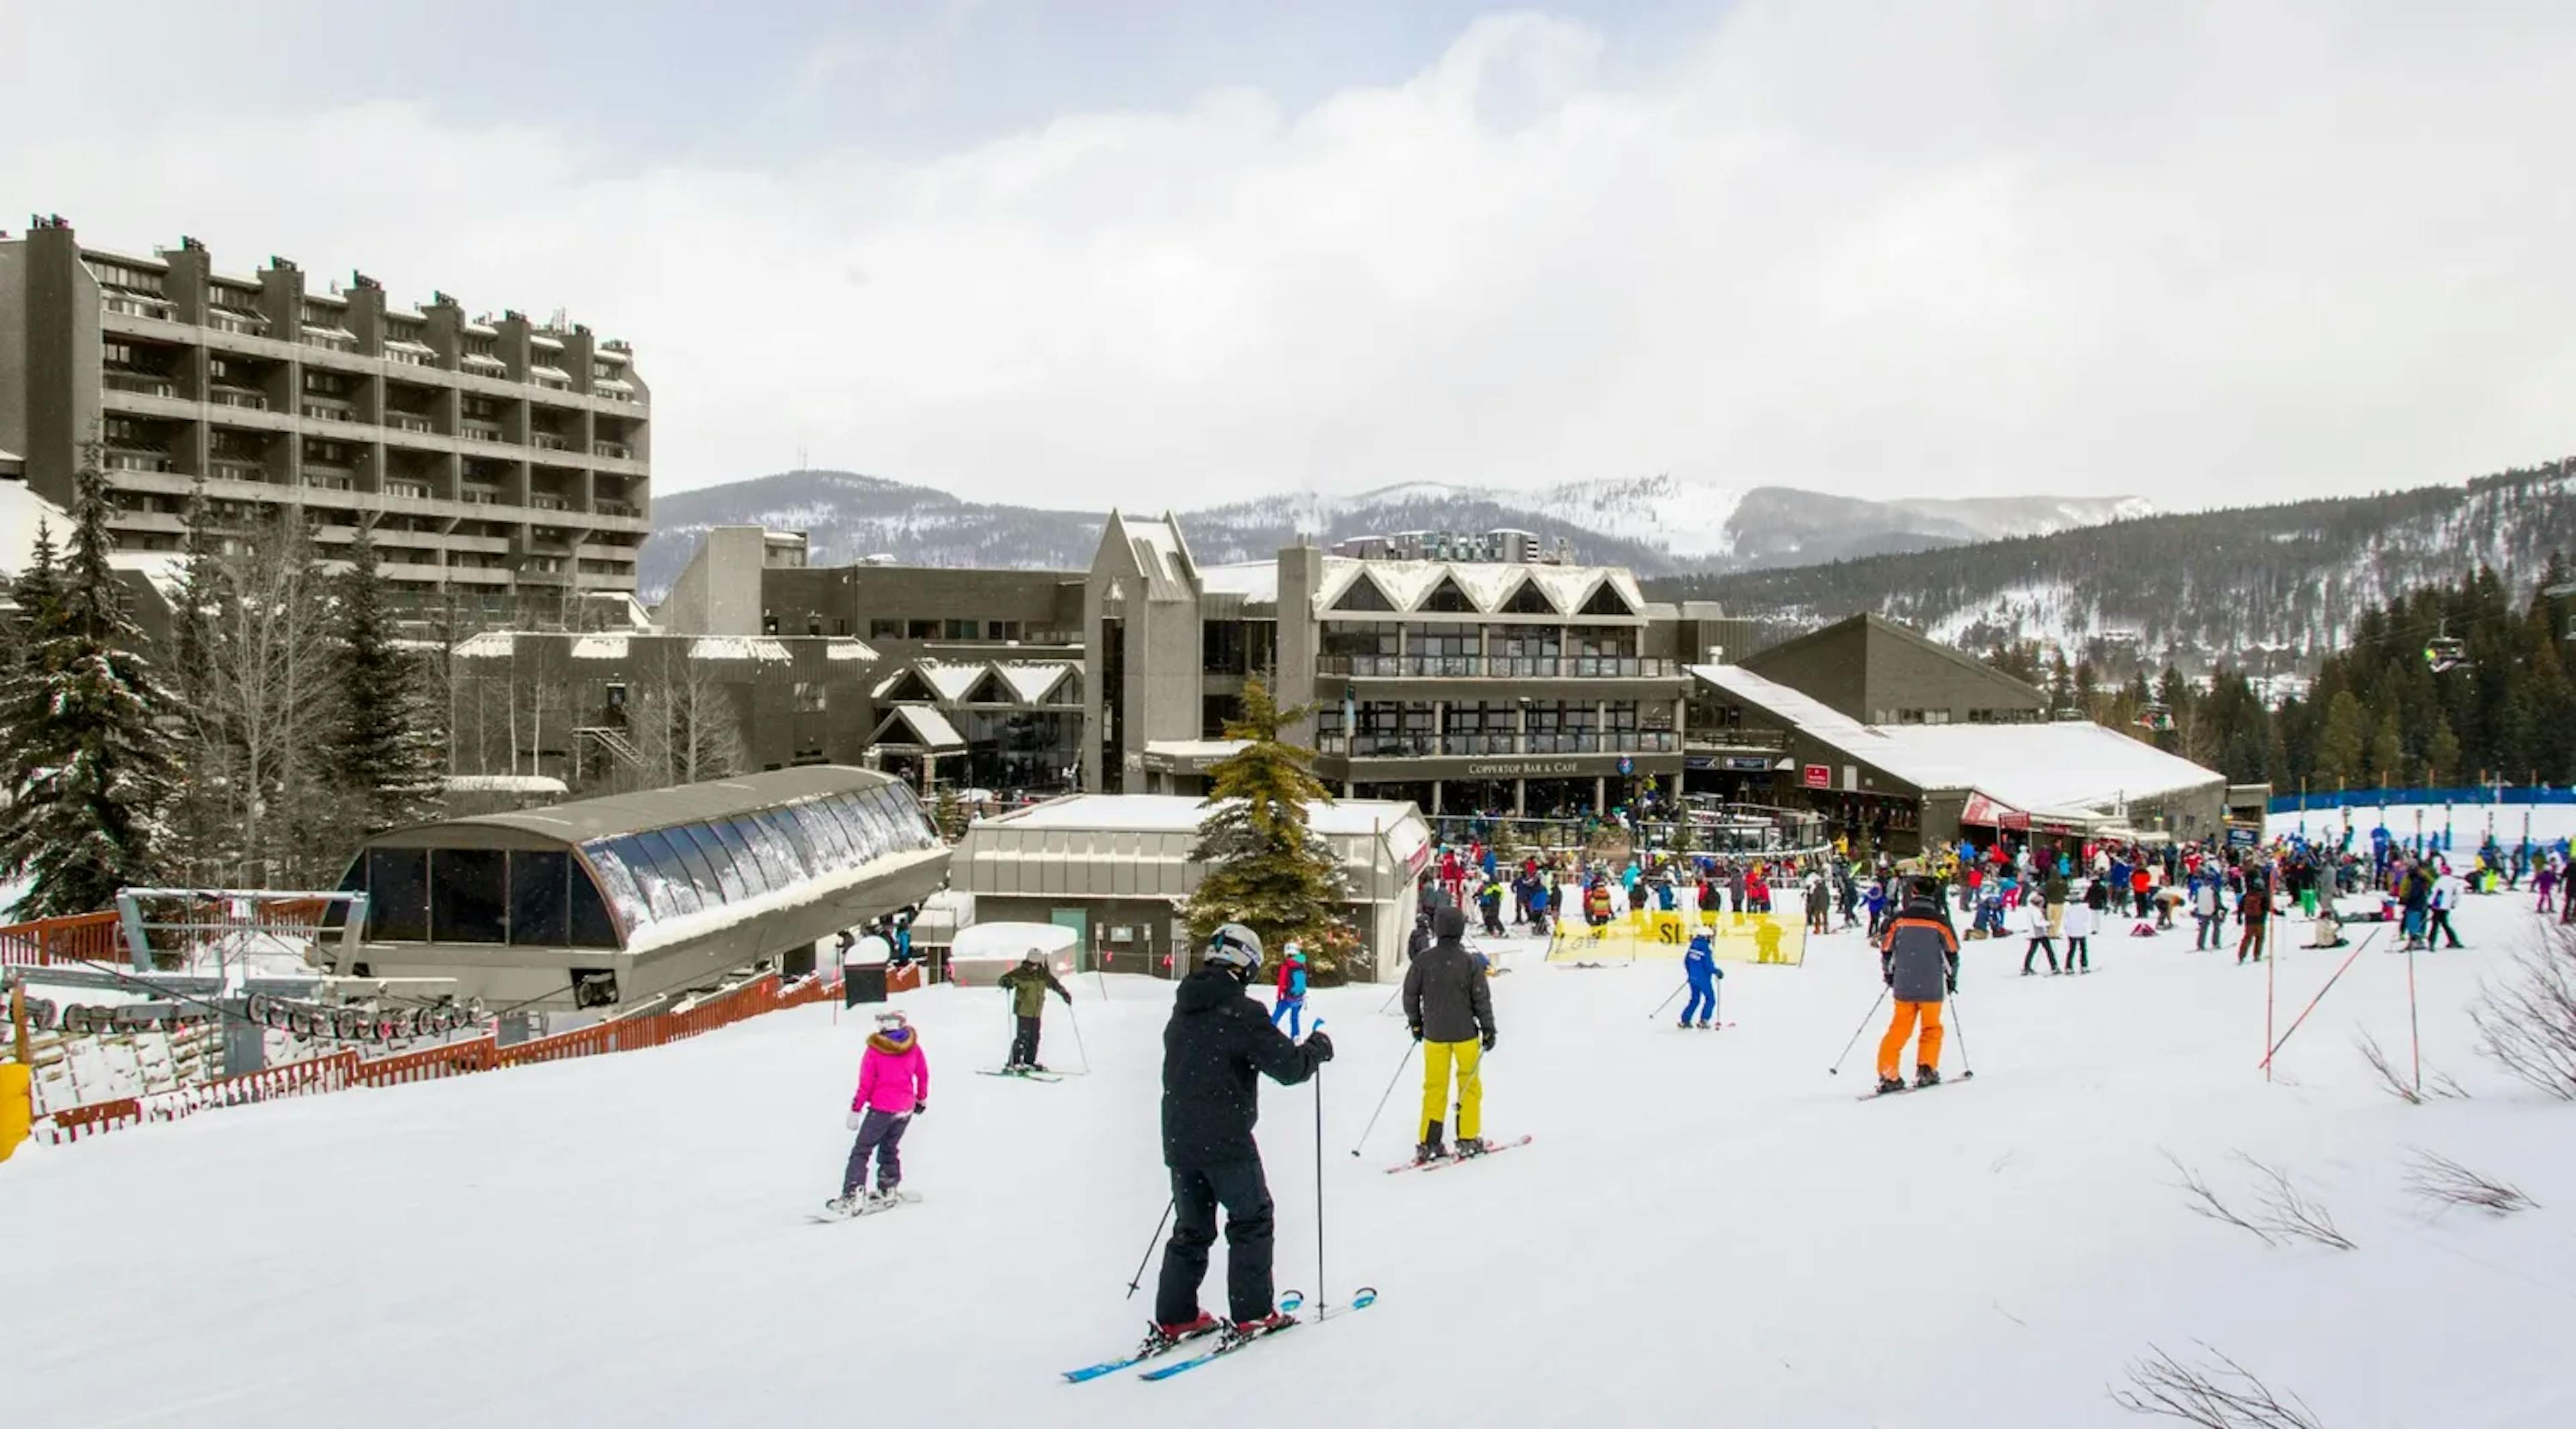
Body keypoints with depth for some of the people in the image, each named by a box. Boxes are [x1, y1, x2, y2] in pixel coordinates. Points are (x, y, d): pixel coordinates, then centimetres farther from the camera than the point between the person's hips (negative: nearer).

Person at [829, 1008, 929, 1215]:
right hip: (906, 1108, 5)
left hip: (882, 1109, -5)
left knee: (861, 1151, 0)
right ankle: (887, 1191, 27)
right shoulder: (913, 1045, -1)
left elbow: (865, 1085, -10)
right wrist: (922, 1098, 25)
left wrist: (855, 1110, -2)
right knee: (890, 1149, 23)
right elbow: (923, 1074, 10)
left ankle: (853, 1197, -11)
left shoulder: (874, 1051, -12)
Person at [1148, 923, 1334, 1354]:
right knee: (1251, 1221, 9)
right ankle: (1251, 1315, 9)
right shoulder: (1242, 1011, -15)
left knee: (1191, 1228, 16)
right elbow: (1289, 1067, -15)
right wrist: (1317, 1047, 4)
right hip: (1226, 1141, -6)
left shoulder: (1182, 1011, 8)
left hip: (1178, 1138, 7)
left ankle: (1173, 1319, 15)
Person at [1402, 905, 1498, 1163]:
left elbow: (1410, 994, 1)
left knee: (1434, 1086, 10)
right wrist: (1488, 1029, 3)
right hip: (1465, 1033, -2)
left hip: (1434, 1033, 2)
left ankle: (1428, 1144, 8)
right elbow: (1482, 999, -8)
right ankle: (1468, 1141, 13)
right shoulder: (1469, 962, -12)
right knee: (1469, 1085, 13)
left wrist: (1415, 1023, 17)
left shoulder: (1423, 961, -7)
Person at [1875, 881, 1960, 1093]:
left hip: (1903, 987, 2)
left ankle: (1888, 1075, 1)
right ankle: (1926, 1070, 8)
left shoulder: (1898, 920, 0)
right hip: (1932, 988, -2)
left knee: (1898, 1030, 8)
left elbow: (1886, 950, 6)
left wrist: (1888, 975, 23)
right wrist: (1952, 979, 18)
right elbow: (1952, 954, 2)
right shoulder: (1939, 922, -3)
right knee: (1932, 1029, 16)